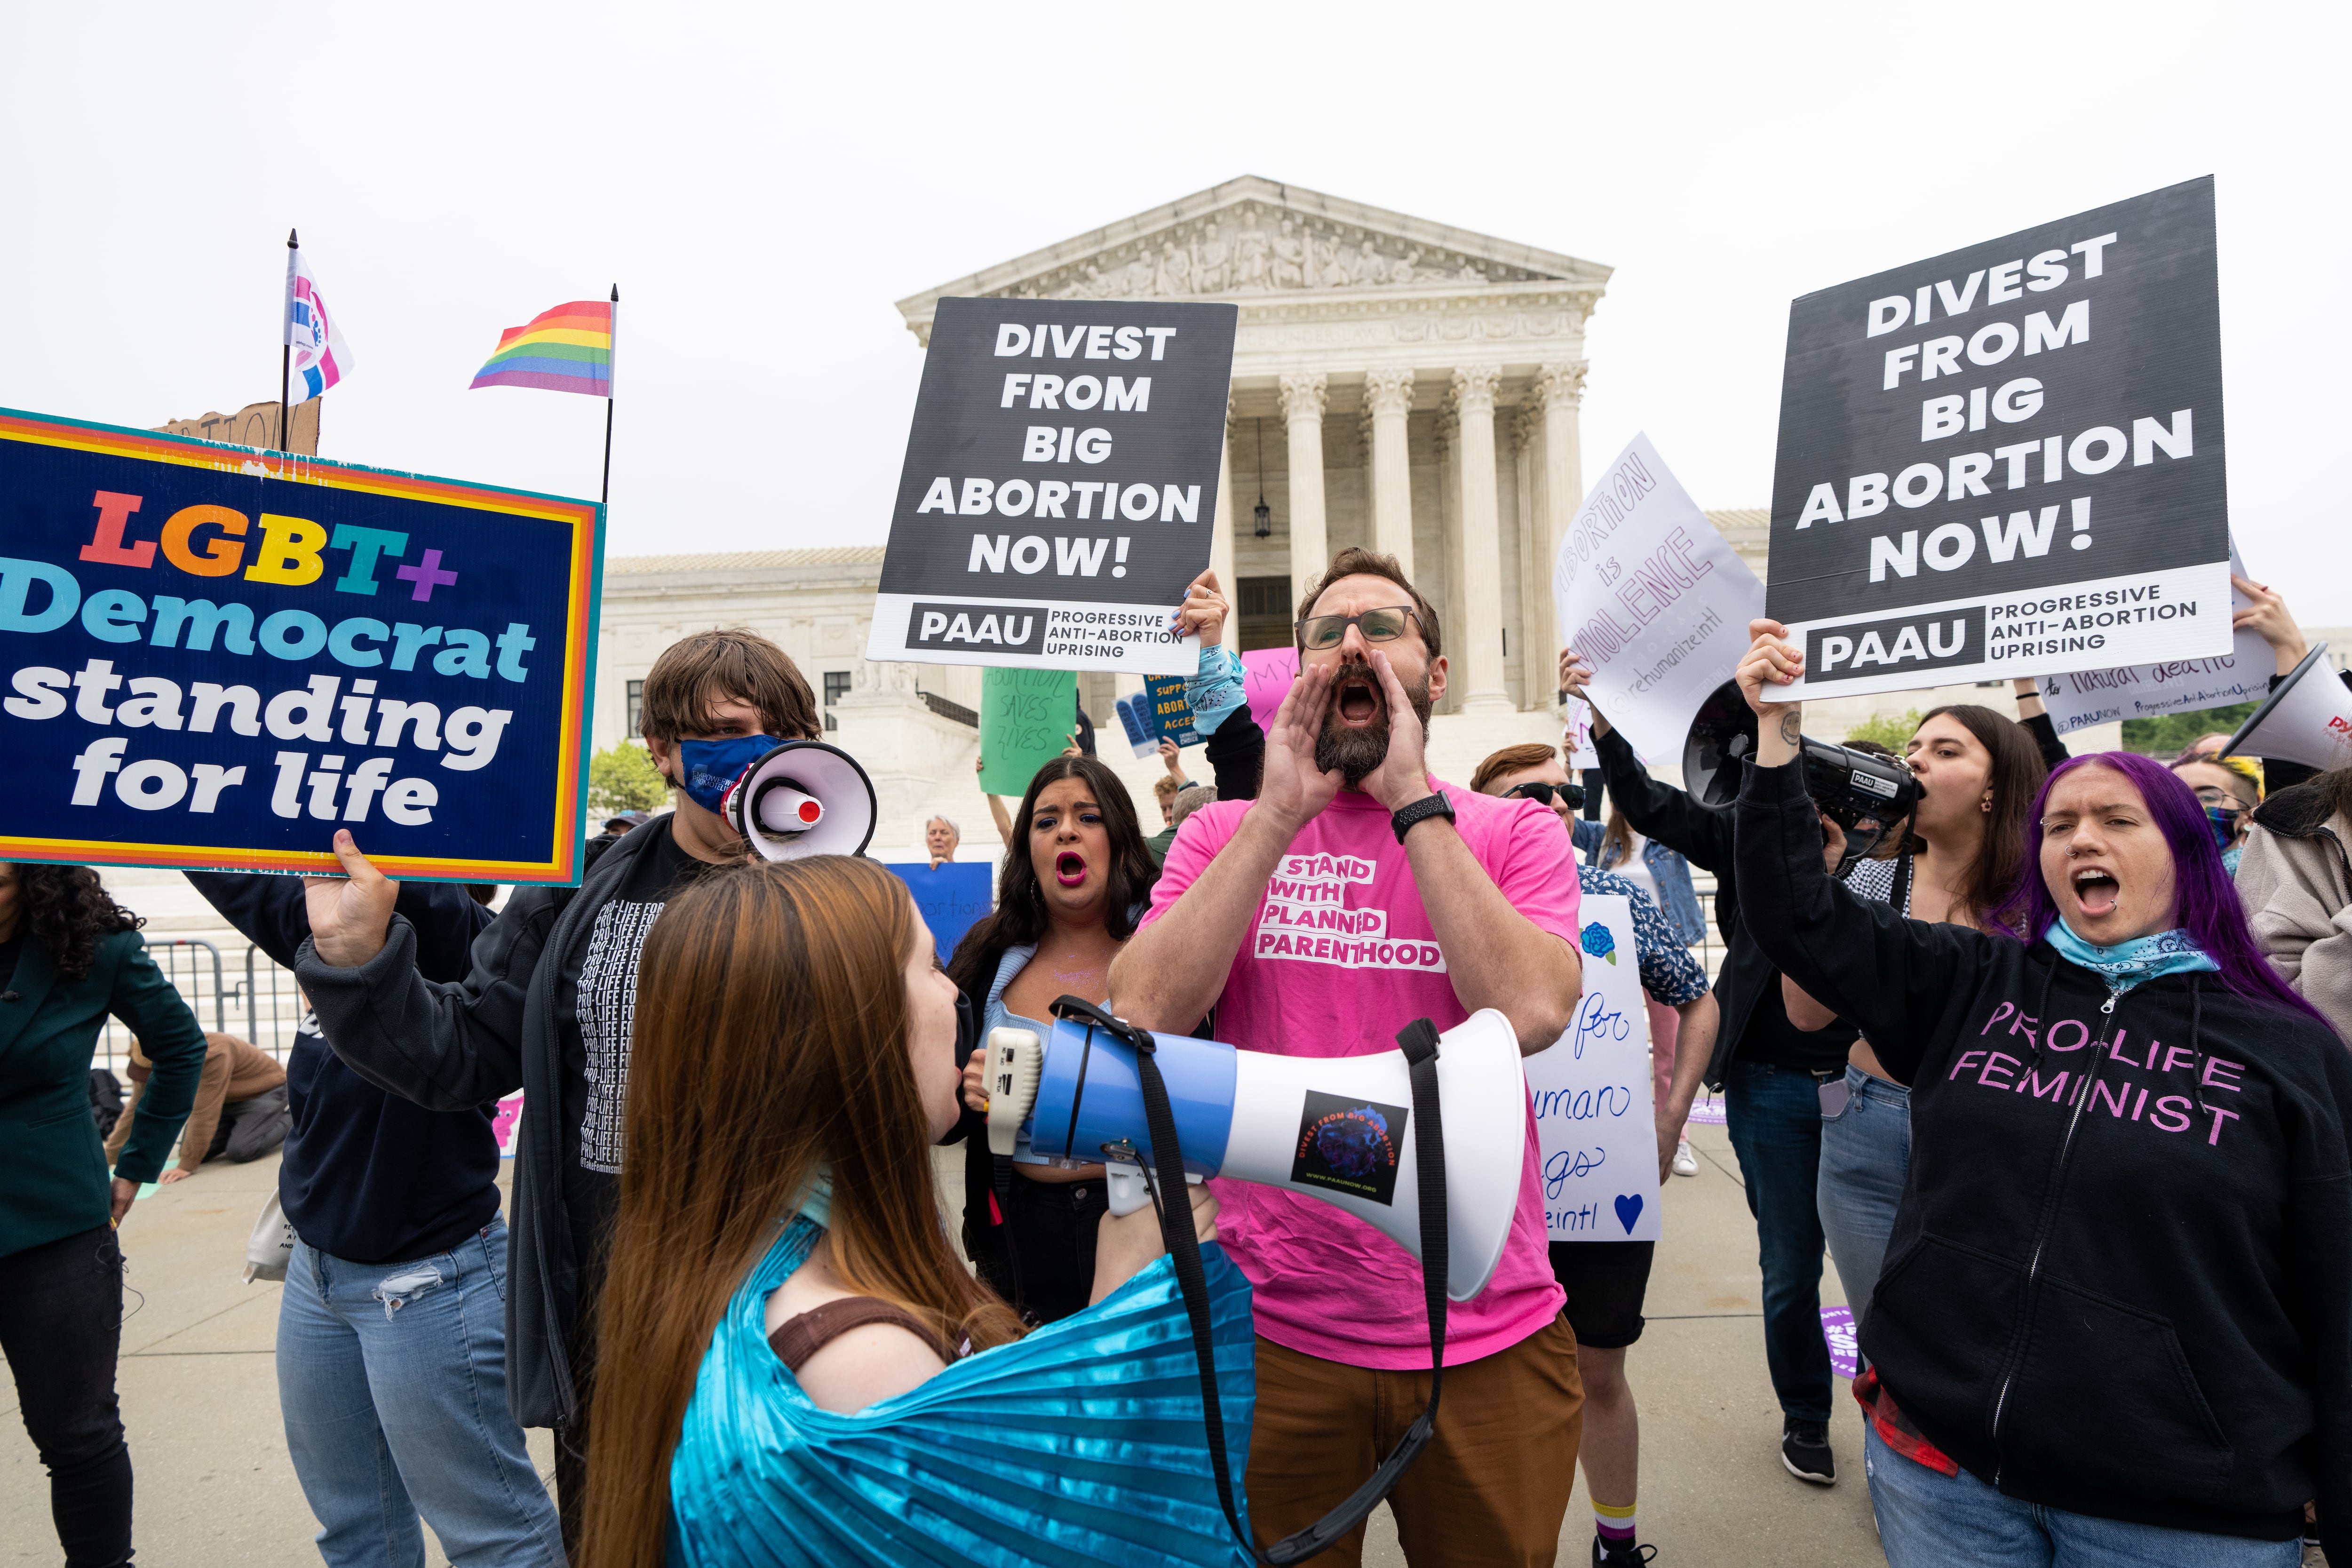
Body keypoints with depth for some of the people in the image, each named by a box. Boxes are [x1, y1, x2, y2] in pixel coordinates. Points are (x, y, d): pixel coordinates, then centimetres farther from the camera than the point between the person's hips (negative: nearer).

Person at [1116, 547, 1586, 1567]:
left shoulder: (1514, 832, -2)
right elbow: (1143, 1017, -16)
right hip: (1274, 1336, 1)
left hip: (1488, 1339, 0)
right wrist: (1282, 812, -18)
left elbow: (1531, 1012, -21)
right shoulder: (1223, 832, 0)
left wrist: (1413, 802, -18)